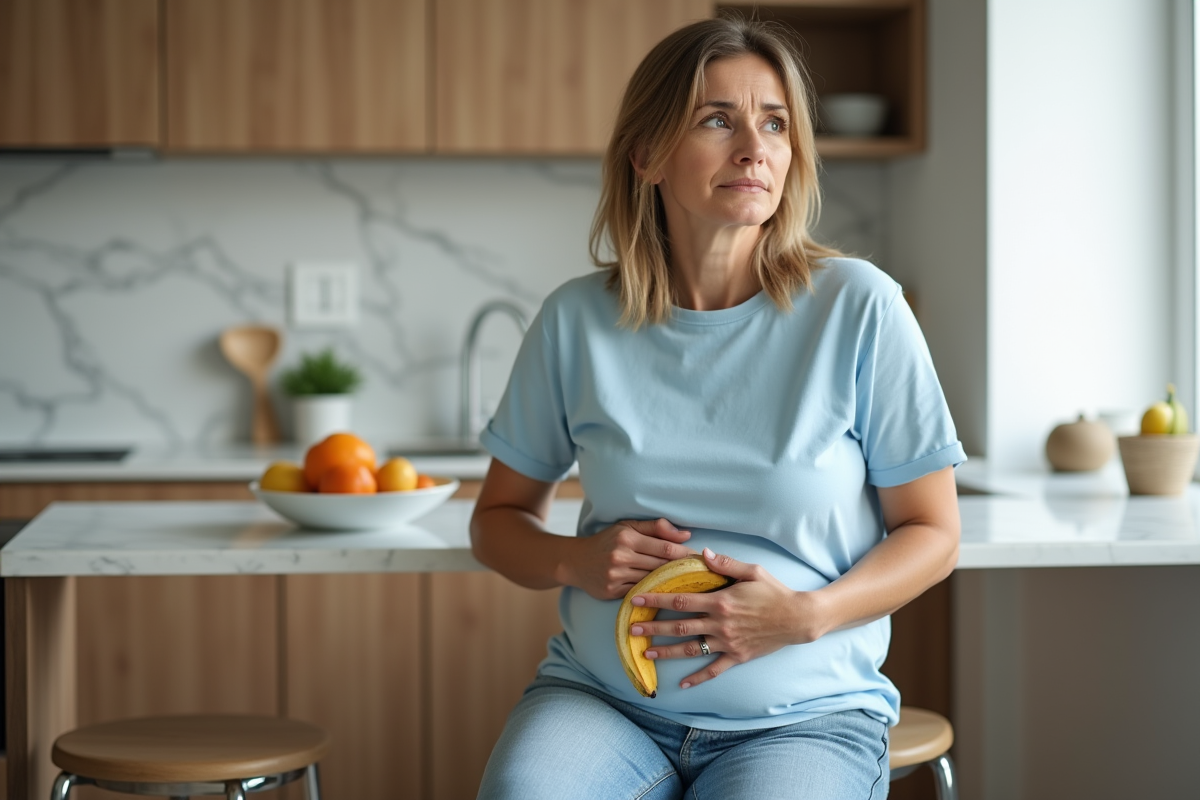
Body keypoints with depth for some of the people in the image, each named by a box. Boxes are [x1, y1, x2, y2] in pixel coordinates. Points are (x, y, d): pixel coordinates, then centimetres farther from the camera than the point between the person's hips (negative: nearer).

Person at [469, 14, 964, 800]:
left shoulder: (858, 307, -5)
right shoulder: (578, 320, 1)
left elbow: (932, 534, 1)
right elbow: (499, 518, 13)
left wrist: (805, 616, -16)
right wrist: (574, 562, -9)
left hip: (803, 714, -1)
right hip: (601, 698, 1)